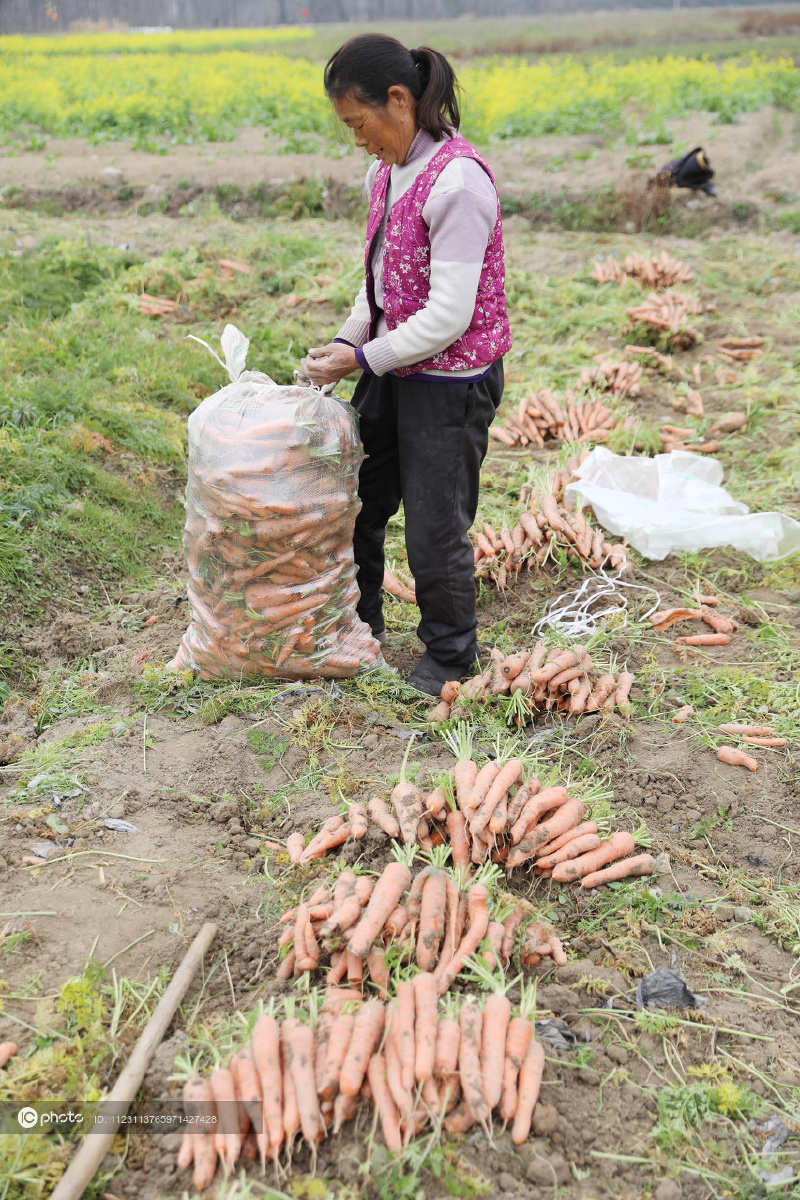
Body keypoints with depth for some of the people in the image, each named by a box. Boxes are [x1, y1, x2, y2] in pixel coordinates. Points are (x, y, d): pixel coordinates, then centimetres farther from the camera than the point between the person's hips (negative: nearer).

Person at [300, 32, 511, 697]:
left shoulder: (457, 182, -22)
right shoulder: (386, 172, 6)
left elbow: (448, 315, -24)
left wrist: (364, 359, -17)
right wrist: (344, 343, 1)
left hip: (451, 383, -8)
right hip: (392, 369, 8)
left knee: (434, 530, 3)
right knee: (355, 503, 15)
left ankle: (451, 654, 28)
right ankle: (360, 625, 38)